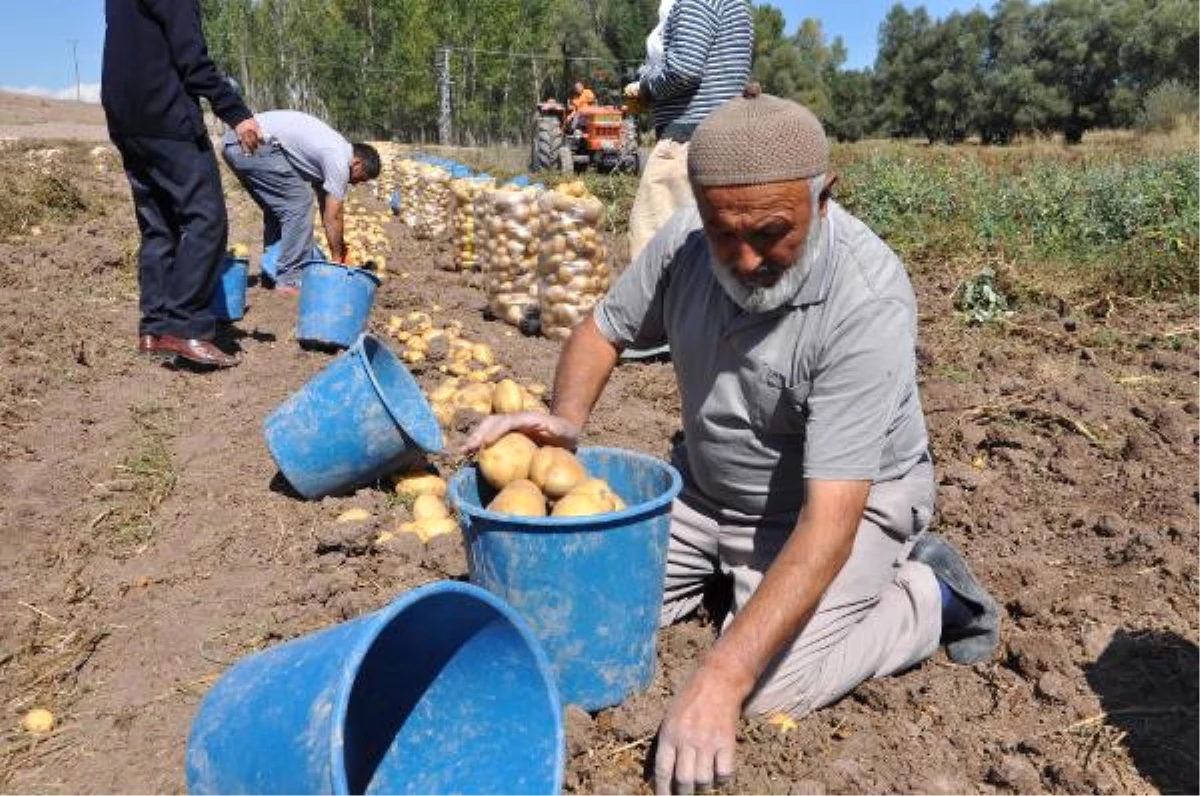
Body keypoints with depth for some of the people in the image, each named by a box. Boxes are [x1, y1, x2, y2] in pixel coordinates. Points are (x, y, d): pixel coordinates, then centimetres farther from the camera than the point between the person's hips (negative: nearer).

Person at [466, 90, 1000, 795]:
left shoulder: (869, 305, -32)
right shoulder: (686, 241, -16)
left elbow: (829, 519, -36)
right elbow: (605, 330, 3)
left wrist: (720, 679, -43)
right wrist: (567, 421, -19)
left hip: (843, 501, -5)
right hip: (707, 486, 5)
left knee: (765, 686, -23)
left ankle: (929, 594, 2)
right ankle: (736, 568, 17)